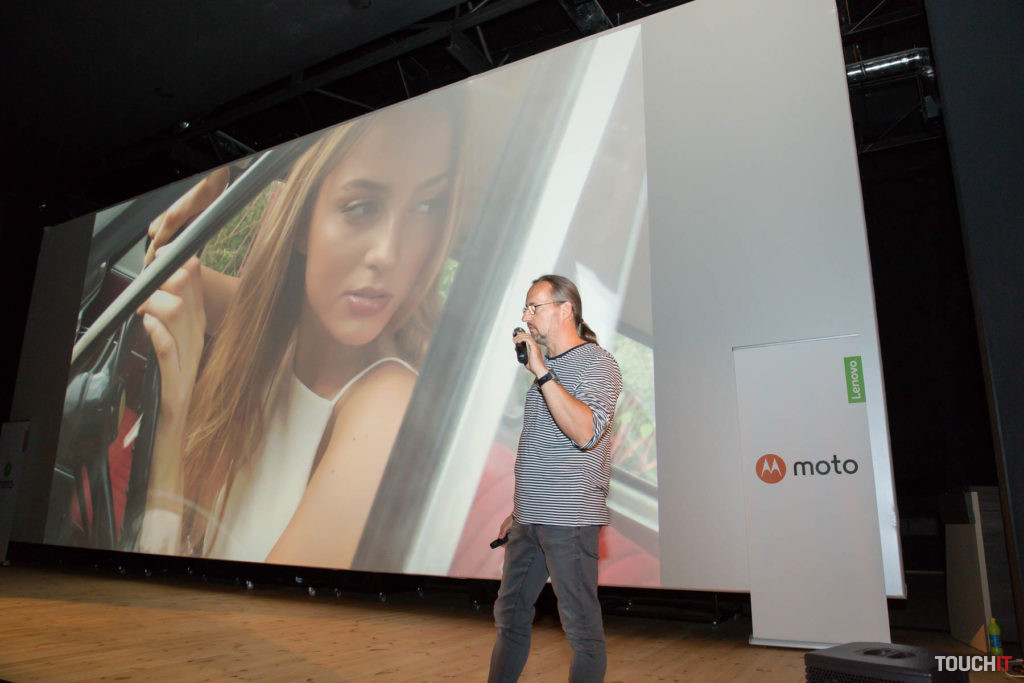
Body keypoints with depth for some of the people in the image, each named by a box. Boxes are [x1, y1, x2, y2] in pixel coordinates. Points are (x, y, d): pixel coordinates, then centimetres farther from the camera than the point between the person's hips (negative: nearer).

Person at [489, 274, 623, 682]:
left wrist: (542, 372, -25)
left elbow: (586, 432, -26)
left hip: (569, 520, -8)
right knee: (510, 616, 15)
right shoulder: (546, 366, 17)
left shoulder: (596, 363, -8)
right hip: (529, 519, 8)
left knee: (581, 627, 2)